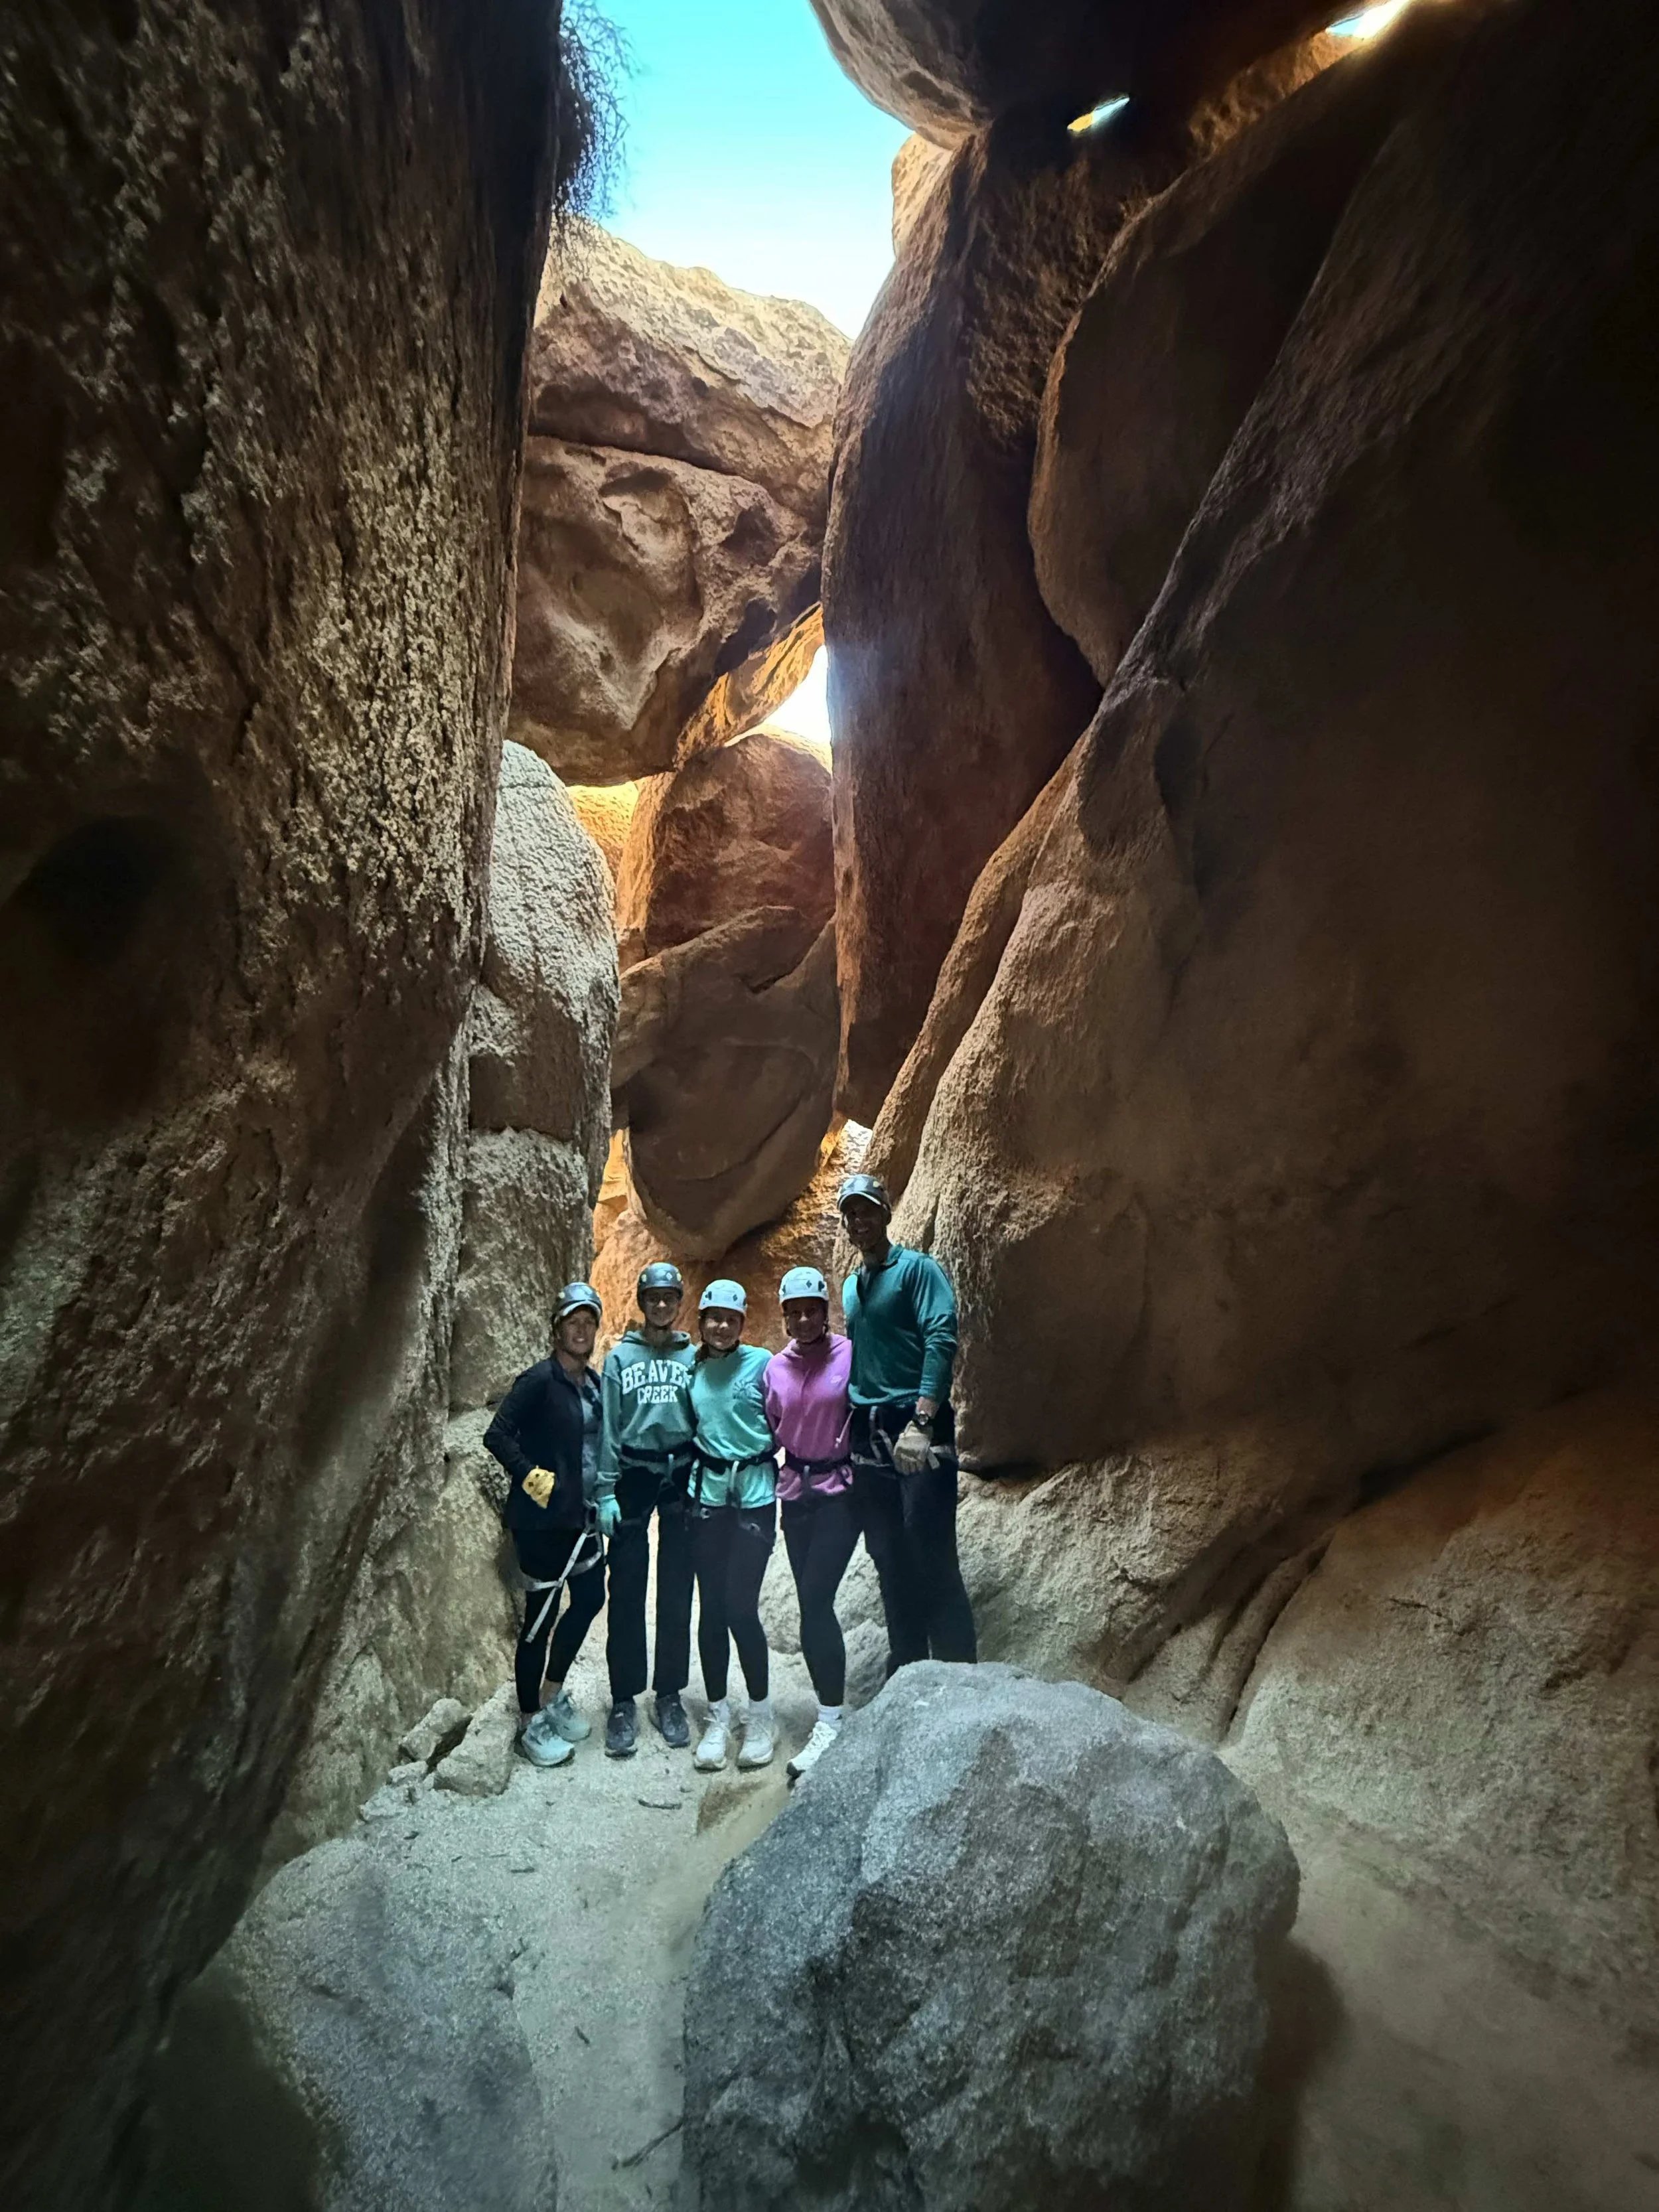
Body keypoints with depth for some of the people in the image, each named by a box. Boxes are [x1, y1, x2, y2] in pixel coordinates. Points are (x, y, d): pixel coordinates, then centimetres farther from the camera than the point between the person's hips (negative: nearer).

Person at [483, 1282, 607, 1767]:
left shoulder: (594, 1382, 8)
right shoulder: (540, 1380, -15)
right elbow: (497, 1436, -19)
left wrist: (601, 1493, 12)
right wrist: (531, 1477, -20)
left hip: (583, 1514, 8)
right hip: (543, 1517, -8)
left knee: (589, 1598, 16)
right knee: (542, 1613, 2)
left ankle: (553, 1695, 35)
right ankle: (530, 1723, 19)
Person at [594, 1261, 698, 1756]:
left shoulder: (693, 1357, 6)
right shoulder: (621, 1356, 4)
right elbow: (608, 1426, 1)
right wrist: (606, 1491, -5)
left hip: (681, 1477, 1)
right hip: (633, 1477, -1)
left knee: (677, 1593, 5)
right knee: (626, 1592, 0)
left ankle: (669, 1696, 18)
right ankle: (624, 1702, 10)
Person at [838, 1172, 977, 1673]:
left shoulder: (918, 1269, -3)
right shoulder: (851, 1287, 18)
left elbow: (941, 1341, -16)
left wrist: (920, 1424, -26)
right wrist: (851, 1426, 14)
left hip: (916, 1430, -7)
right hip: (867, 1436, 7)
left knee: (932, 1558, -7)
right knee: (890, 1561, 11)